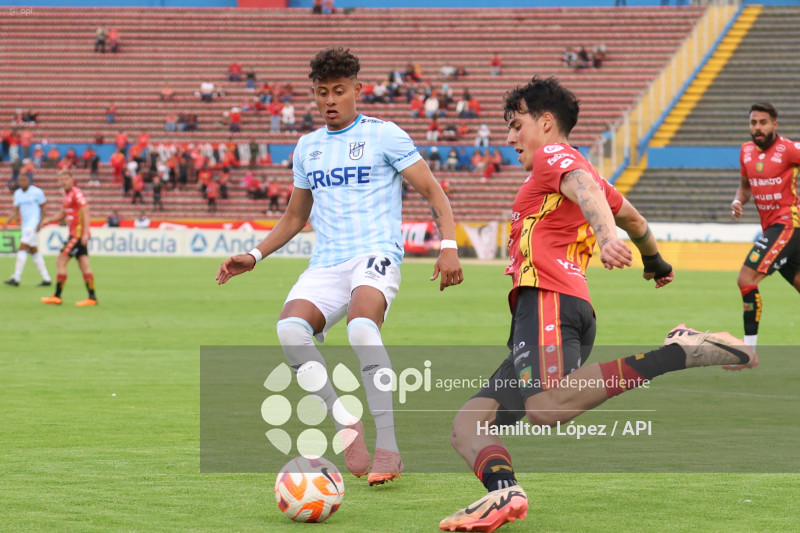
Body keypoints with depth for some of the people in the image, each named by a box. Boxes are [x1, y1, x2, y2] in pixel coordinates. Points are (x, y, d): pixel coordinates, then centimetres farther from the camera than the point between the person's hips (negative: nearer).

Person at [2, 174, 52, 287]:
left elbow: (43, 208, -3)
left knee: (22, 249, -13)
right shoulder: (17, 193, 12)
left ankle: (16, 278, -14)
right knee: (34, 251, 8)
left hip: (33, 225, -8)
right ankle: (46, 278, 12)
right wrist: (6, 223, 1)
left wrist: (40, 223, -13)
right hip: (24, 226, 8)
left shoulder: (37, 192, -7)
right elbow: (15, 212, 14)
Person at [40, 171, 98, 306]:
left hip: (78, 233, -9)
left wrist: (85, 233, -24)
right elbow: (62, 215, 28)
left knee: (61, 261, -6)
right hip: (74, 234, 9)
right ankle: (92, 297, 3)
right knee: (84, 266, 5)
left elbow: (85, 212, -18)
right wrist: (48, 220, 13)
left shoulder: (76, 193, -11)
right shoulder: (66, 196, 17)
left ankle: (57, 296, -3)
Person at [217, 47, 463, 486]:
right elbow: (294, 218, 30)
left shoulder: (384, 136, 3)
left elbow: (433, 192, 3)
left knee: (362, 325, -36)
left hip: (375, 255, -5)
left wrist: (448, 245, -12)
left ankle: (387, 445, -34)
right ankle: (345, 423, -14)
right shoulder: (308, 147, 19)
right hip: (325, 265, 5)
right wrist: (255, 256, 17)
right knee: (290, 327, -27)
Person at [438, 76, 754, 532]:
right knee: (468, 424, 0)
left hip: (547, 299, -10)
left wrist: (606, 238, -37)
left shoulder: (553, 156, 7)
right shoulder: (583, 171, 35)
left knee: (546, 408, -39)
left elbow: (586, 189, -15)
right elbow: (634, 219, 51)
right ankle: (504, 490, -30)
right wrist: (655, 262, 71)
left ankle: (679, 353, -35)